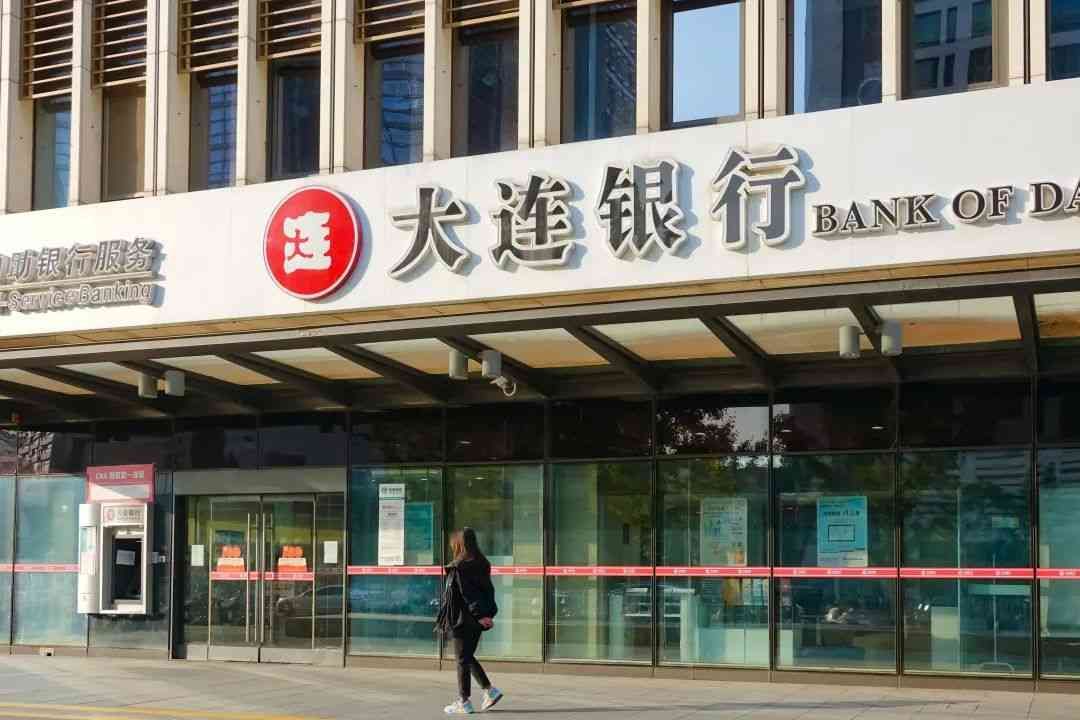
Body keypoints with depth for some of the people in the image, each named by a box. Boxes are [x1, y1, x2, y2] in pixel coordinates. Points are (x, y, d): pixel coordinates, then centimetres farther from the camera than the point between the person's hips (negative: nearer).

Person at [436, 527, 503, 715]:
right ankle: (490, 690, 13)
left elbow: (466, 594, -20)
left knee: (463, 660, 1)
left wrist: (479, 615, -19)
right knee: (468, 657, 19)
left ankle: (464, 702, 7)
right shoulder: (482, 564, 8)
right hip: (476, 621, 8)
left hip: (463, 620, -8)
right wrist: (488, 614, 7)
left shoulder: (459, 568, -16)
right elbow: (489, 590, 8)